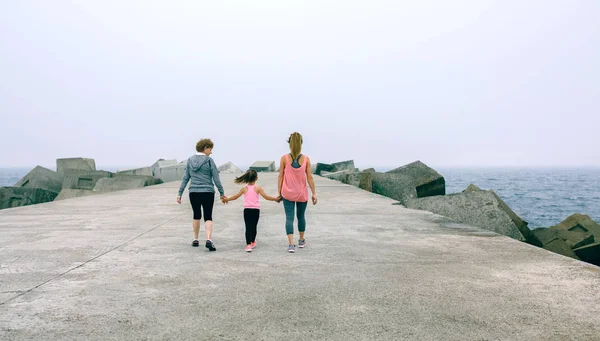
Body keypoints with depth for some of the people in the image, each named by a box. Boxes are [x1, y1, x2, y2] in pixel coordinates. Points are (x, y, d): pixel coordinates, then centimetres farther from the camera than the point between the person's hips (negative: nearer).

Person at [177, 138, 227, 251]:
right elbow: (216, 179, -5)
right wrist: (222, 193, 2)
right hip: (207, 192, -3)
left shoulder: (190, 160, 5)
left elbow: (185, 178, 6)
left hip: (193, 192, 4)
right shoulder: (209, 160, -6)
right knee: (208, 217, 1)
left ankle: (195, 239, 24)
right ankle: (209, 239, -16)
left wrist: (180, 193, 9)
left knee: (196, 216, 19)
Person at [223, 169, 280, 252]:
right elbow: (266, 197, -1)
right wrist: (276, 199, 11)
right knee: (254, 226, 15)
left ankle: (248, 244, -14)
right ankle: (253, 242, 31)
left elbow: (235, 196, 13)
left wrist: (227, 199, 28)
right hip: (256, 209, 0)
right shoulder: (258, 188, -1)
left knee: (248, 227, -3)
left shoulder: (244, 189, 3)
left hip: (247, 210, 0)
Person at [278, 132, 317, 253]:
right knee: (301, 216, 19)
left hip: (287, 193, -1)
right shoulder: (306, 159, -5)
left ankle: (291, 244, -13)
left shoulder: (284, 158, -8)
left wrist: (279, 192, 4)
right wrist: (314, 193, 1)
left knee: (289, 218, 0)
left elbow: (281, 176, -5)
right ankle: (301, 241, 34)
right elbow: (309, 177, -5)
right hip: (302, 193, 2)